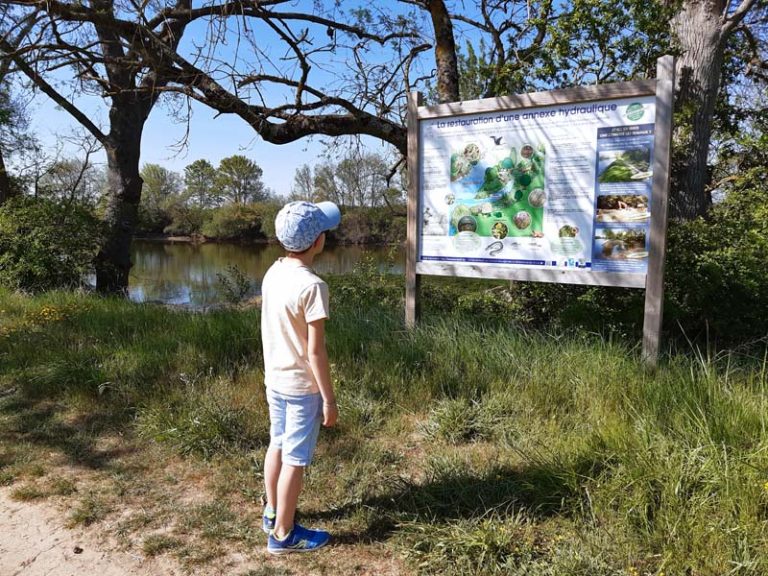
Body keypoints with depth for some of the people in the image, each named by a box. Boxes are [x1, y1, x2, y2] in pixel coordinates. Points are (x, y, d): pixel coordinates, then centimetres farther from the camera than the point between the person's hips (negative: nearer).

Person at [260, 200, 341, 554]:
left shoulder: (273, 273, -1)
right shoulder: (312, 286, -25)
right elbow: (315, 351, -21)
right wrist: (329, 399, -14)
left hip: (274, 379, 8)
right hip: (302, 386, -8)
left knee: (278, 446, 23)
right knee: (295, 460, 7)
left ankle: (272, 513, 41)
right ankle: (283, 534, 23)